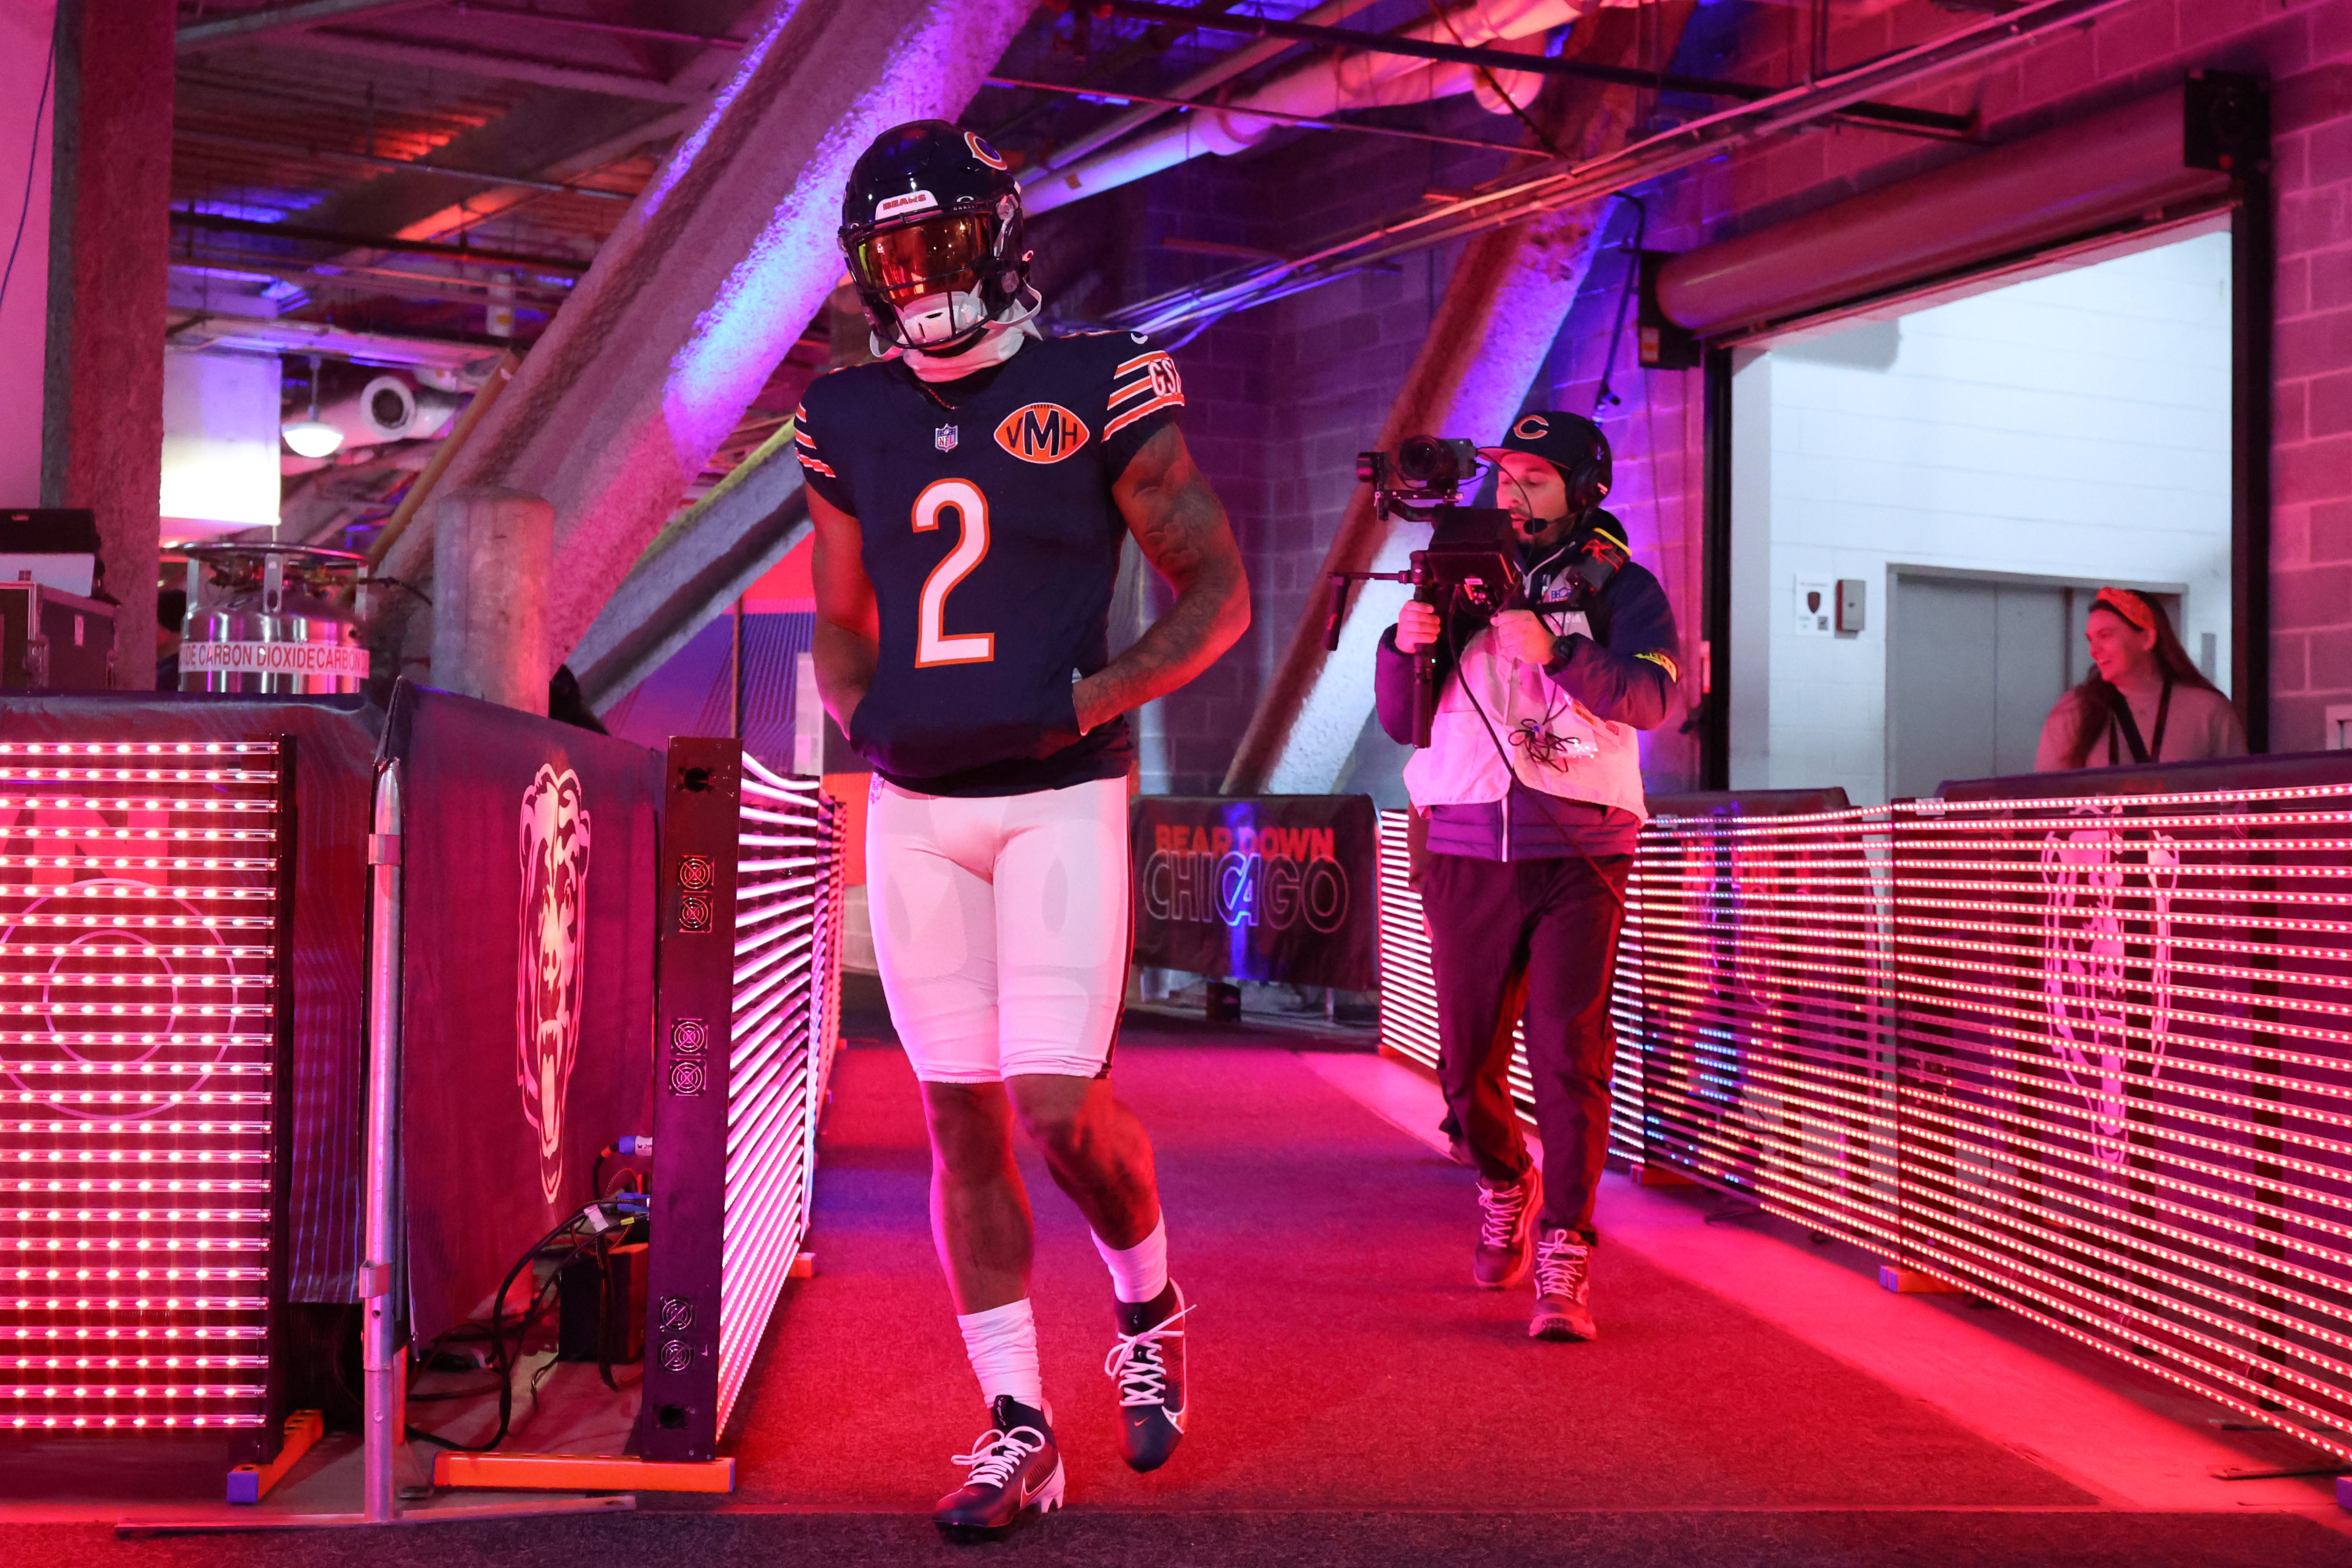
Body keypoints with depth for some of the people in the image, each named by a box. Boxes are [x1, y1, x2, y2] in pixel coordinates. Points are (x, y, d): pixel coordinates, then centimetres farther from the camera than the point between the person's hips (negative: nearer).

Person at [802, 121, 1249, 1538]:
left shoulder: (1099, 390, -4)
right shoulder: (850, 424, 9)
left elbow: (1220, 589, -2)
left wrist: (1088, 700, -15)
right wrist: (862, 710, -2)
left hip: (1059, 799, -4)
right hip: (915, 807, 4)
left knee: (1061, 1106, -11)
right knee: (963, 1115, 5)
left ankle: (1150, 1307, 22)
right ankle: (1019, 1425, 16)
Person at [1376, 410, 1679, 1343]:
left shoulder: (1620, 587, 6)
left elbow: (1656, 697, -11)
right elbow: (1403, 724, 12)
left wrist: (1557, 652, -24)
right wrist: (1405, 646, -7)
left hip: (1577, 855, -3)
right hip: (1467, 854, 3)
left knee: (1570, 1057, -12)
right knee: (1467, 1066, 7)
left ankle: (1563, 1262, -5)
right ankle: (1505, 1192, 35)